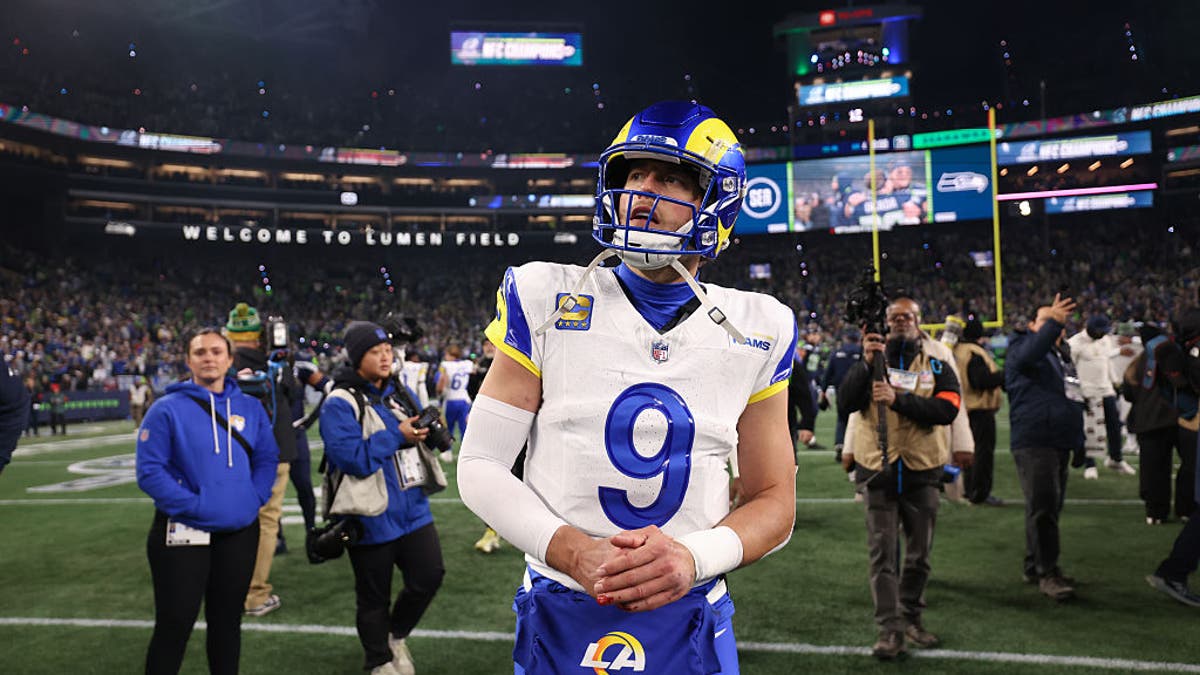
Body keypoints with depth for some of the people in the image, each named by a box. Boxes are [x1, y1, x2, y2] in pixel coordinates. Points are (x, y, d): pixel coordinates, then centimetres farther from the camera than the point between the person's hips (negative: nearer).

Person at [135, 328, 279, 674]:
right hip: (183, 532, -4)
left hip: (240, 532, 4)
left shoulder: (250, 407, 4)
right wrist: (193, 505, -18)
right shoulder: (168, 408, -8)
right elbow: (149, 471, -12)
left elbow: (267, 458, 10)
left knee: (227, 621, 17)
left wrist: (255, 498, -5)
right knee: (174, 626, 6)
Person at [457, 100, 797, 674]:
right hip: (559, 621, 0)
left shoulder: (756, 330, -2)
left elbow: (774, 500, 2)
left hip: (691, 623, 1)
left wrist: (694, 558, -16)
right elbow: (480, 466, -6)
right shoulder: (547, 300, -7)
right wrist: (575, 553, -20)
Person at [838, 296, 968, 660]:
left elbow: (947, 410, -15)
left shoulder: (937, 366, 3)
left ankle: (911, 618, 31)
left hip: (922, 470, 1)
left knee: (919, 553, 13)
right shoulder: (871, 359, 3)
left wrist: (898, 399, -25)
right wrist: (867, 363, -24)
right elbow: (846, 403, -13)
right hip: (878, 469, -1)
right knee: (883, 554, -1)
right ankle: (890, 629, 6)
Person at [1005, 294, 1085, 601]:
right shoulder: (1022, 347, -2)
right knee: (1043, 508, -11)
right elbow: (1027, 355, -30)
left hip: (1060, 444, 9)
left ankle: (1034, 566, 23)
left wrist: (1079, 442, 25)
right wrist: (1053, 322, -42)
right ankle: (1047, 573, -7)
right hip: (1033, 442, -9)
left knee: (1049, 508, 13)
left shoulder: (1062, 356, 23)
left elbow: (1073, 400, 29)